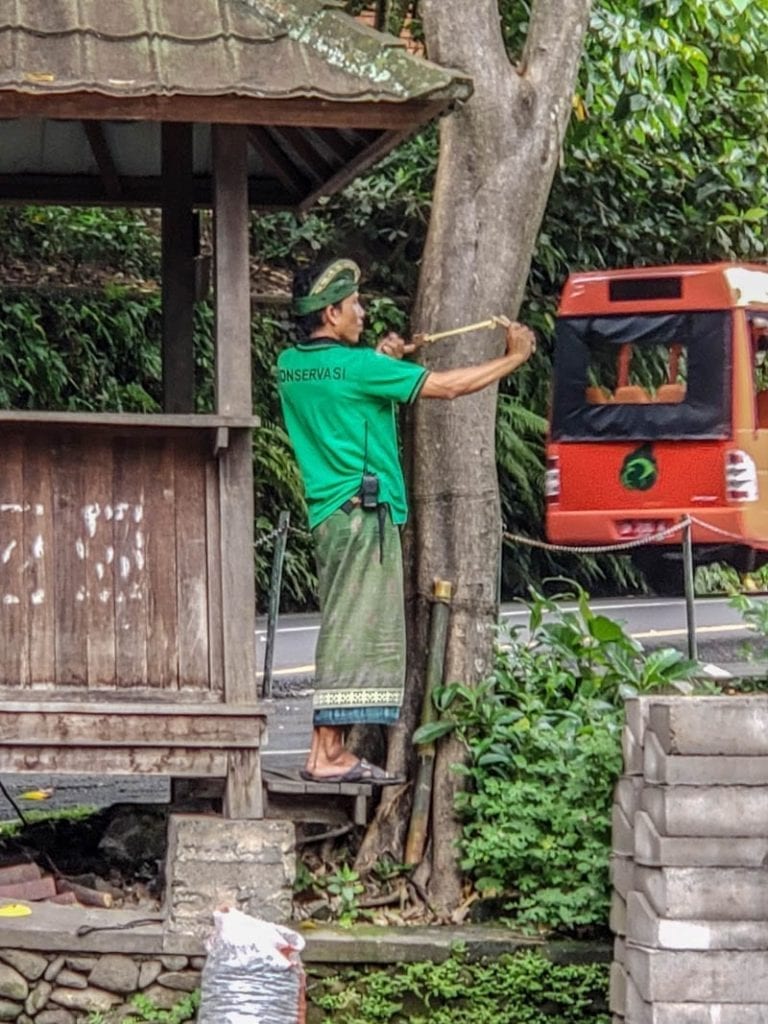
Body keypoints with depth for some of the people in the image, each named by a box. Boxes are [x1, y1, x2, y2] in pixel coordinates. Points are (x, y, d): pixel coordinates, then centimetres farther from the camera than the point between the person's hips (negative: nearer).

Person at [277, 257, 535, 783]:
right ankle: (328, 754, -8)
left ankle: (333, 750, 12)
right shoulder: (354, 367, -14)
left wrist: (379, 360, 21)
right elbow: (447, 385, -11)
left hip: (331, 512, 9)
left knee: (348, 632, 12)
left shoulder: (291, 366, 9)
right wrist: (514, 358, 0)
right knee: (353, 631, -7)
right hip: (362, 510, -9)